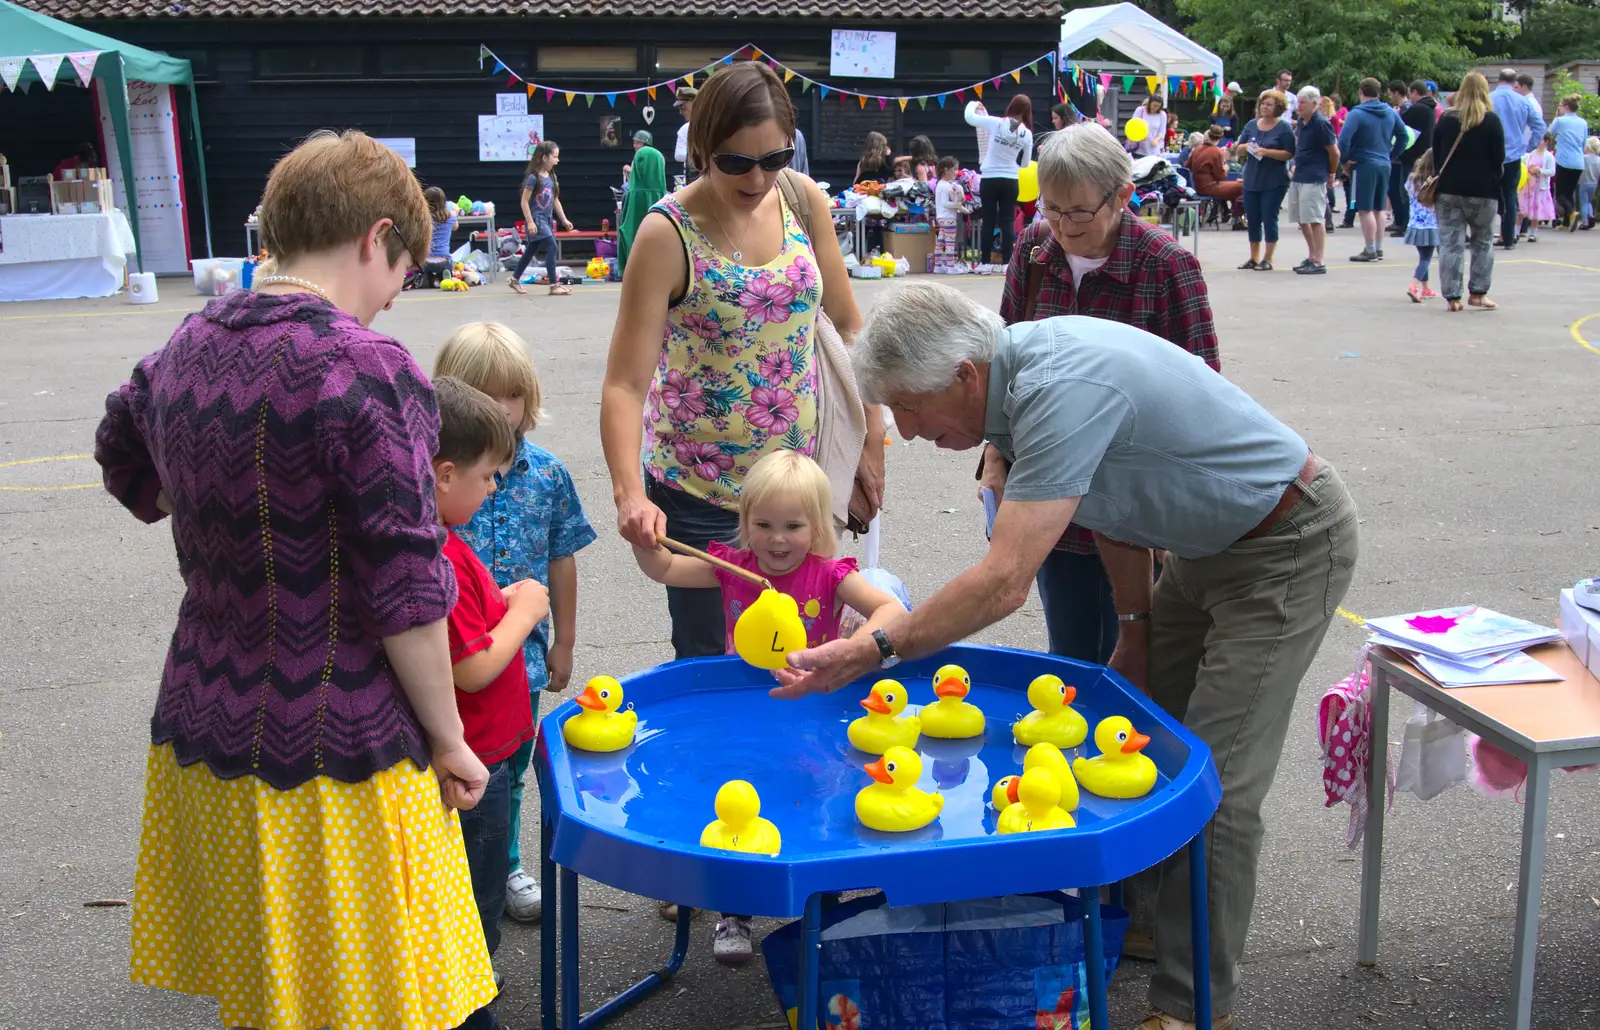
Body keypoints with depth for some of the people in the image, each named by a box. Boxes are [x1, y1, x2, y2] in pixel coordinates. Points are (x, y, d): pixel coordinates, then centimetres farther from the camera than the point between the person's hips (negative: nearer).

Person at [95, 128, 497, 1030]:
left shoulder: (187, 348, 3)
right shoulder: (369, 372, -19)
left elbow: (128, 466, 24)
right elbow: (405, 593, -18)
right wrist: (448, 742, -8)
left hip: (201, 728, 7)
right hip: (331, 755, -7)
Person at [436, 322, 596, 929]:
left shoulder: (547, 474, -3)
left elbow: (561, 561, 5)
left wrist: (562, 645, 9)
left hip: (521, 652, 3)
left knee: (508, 772, 21)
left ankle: (506, 867, 42)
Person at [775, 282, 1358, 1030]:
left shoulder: (1064, 390, -34)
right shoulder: (1020, 368, -4)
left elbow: (1004, 581, -37)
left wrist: (872, 652, -32)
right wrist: (1136, 627, 14)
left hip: (1290, 545, -10)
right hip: (1213, 546, 10)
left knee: (1213, 783, -9)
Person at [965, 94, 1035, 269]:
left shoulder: (996, 123, -9)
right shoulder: (1027, 133, -1)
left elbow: (969, 117, 1)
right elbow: (1025, 163, 8)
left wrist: (973, 104, 21)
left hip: (989, 179, -1)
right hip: (1011, 181, 1)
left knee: (988, 221, 7)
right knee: (1008, 222, 5)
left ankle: (985, 262, 9)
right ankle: (1006, 263, 1)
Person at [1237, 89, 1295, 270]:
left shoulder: (1284, 128, -4)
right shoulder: (1251, 125, 9)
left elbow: (1289, 154, -12)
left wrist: (1266, 151, -21)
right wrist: (1247, 146, -12)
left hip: (1274, 182, -5)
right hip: (1251, 179, 5)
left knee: (1269, 219, -2)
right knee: (1252, 220, 9)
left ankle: (1267, 259, 6)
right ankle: (1254, 258, 20)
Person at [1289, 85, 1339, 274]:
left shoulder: (1320, 124, -12)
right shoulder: (1301, 123, 12)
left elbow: (1334, 152, -8)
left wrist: (1331, 175, 1)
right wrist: (1295, 169, 15)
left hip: (1314, 179, -9)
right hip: (1298, 178, 9)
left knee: (1315, 220, -7)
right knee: (1302, 219, 14)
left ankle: (1319, 262, -4)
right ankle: (1311, 257, 26)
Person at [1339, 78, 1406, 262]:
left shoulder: (1357, 114, -12)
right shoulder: (1391, 112, 8)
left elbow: (1343, 139, -21)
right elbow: (1403, 136, 14)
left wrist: (1345, 161, -8)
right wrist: (1391, 156, 20)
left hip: (1364, 165, -7)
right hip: (1384, 165, 7)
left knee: (1365, 210, -2)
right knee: (1379, 209, 15)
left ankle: (1370, 251, -3)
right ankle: (1379, 249, 19)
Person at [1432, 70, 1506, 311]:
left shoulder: (1446, 119, 3)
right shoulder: (1491, 120, -4)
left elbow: (1435, 154, 6)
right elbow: (1499, 157, -4)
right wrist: (1493, 180, 13)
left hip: (1448, 189, 2)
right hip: (1482, 191, -2)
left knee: (1450, 243, 2)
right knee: (1483, 242, 13)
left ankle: (1452, 296, -2)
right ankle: (1477, 292, 12)